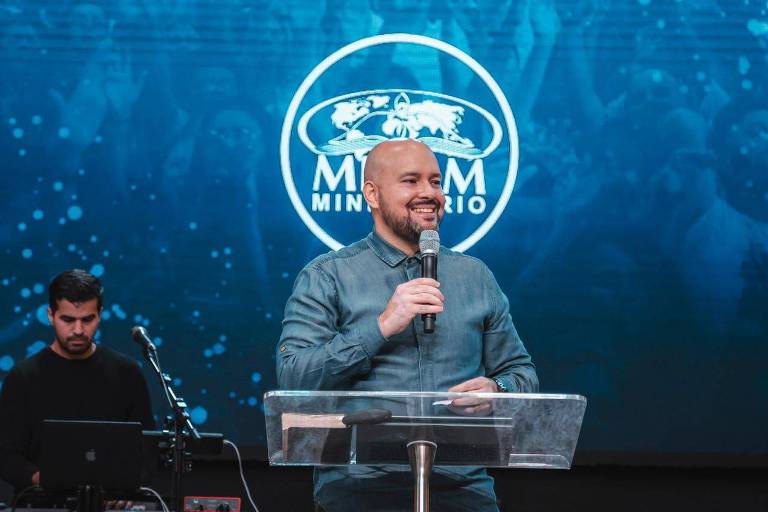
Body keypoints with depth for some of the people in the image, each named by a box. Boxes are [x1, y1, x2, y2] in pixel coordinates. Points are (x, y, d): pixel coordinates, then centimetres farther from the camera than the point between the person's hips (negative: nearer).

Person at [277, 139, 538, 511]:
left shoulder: (476, 276, 17)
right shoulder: (327, 277, 6)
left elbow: (522, 373, 21)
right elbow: (292, 379, -6)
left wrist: (495, 390, -2)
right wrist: (382, 326, -13)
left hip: (460, 481, 3)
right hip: (360, 479, -3)